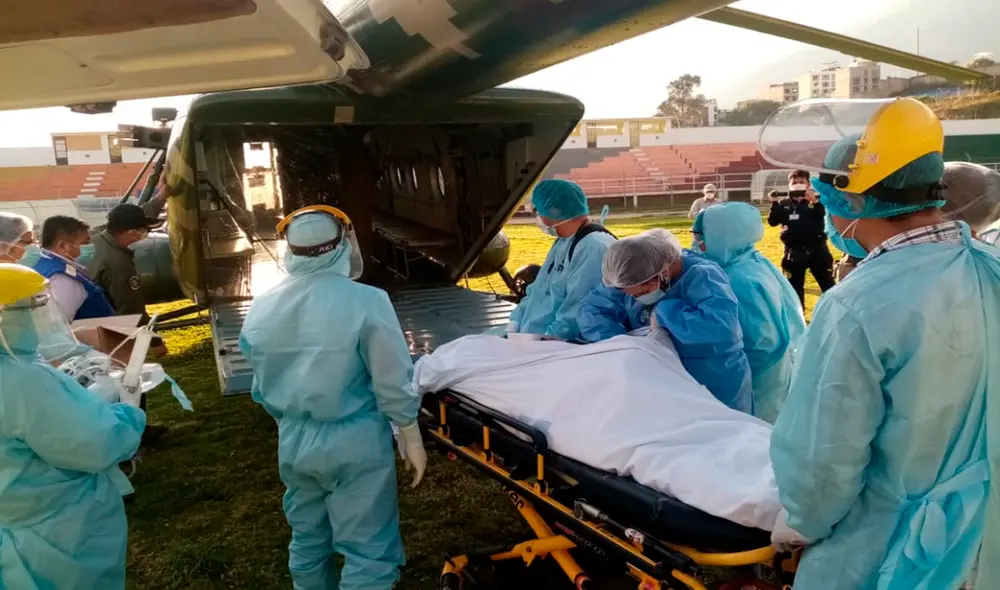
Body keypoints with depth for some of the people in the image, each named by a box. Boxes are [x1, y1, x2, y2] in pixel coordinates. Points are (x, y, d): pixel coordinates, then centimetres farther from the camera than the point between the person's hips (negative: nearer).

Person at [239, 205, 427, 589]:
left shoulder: (261, 309, -1)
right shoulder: (365, 301, -18)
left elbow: (261, 386, 9)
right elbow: (393, 383, -13)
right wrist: (410, 436, 0)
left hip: (293, 444, 6)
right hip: (356, 443, -6)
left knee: (307, 542, 22)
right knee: (368, 550, 6)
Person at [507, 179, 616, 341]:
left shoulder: (594, 248, -18)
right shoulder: (562, 241, 17)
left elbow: (577, 311, -25)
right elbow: (537, 291, 20)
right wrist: (514, 323, 8)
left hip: (560, 346, -10)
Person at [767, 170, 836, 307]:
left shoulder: (816, 201, 0)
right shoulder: (784, 204, 4)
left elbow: (823, 216, -18)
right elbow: (772, 222, -5)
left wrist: (814, 202, -34)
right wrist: (774, 203, -16)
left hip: (816, 249, -1)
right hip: (794, 252, 2)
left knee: (828, 283, 5)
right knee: (794, 286, 11)